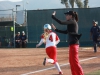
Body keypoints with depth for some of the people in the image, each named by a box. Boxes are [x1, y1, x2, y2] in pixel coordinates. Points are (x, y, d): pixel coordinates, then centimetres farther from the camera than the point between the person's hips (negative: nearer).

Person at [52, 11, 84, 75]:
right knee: (72, 61, 14)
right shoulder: (71, 23, 18)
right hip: (72, 44, 10)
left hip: (74, 44, -10)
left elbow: (61, 22, -22)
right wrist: (56, 29, 23)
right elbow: (66, 32, 24)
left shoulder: (72, 21, -10)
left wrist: (53, 16, -14)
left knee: (75, 61, -8)